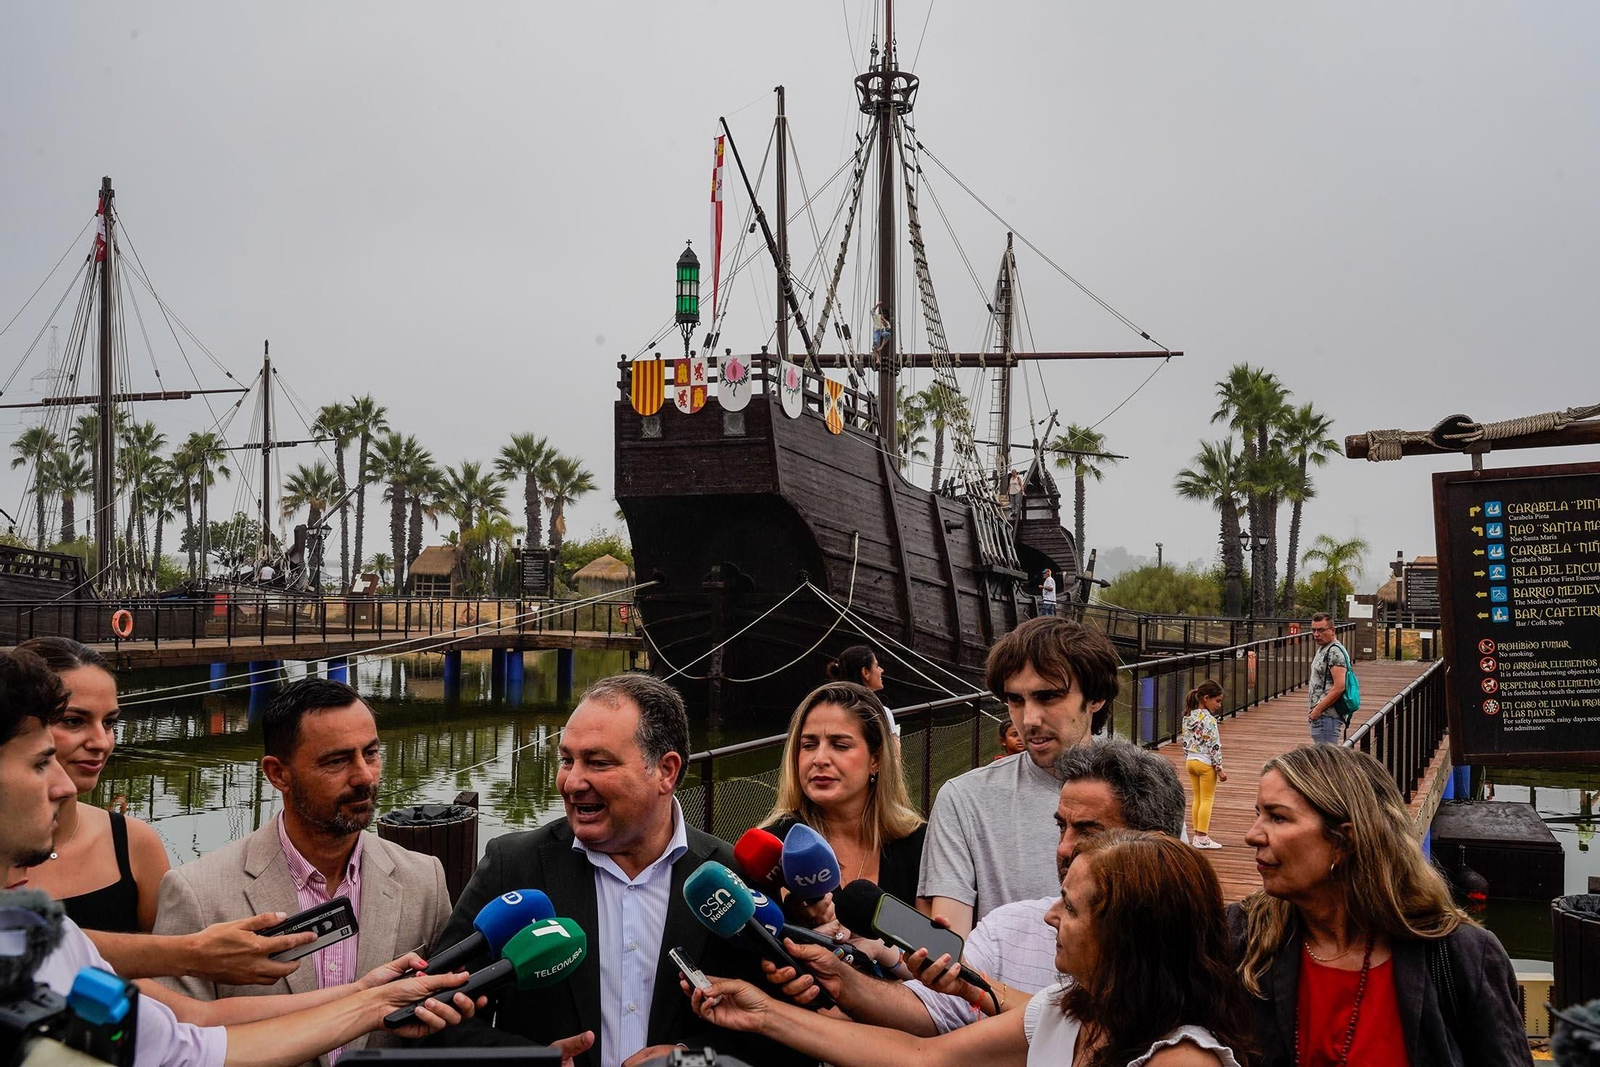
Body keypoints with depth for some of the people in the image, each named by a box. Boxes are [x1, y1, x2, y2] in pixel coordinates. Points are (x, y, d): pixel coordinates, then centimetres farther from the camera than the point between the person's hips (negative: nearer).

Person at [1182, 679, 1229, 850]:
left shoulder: (1188, 717, 6)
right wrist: (1219, 768, -14)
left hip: (1191, 761, 8)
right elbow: (1214, 745, -19)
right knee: (1207, 800, -1)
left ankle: (1197, 835, 19)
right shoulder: (1209, 719, -18)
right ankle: (1202, 838, 0)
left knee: (1197, 799, 15)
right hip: (1206, 763, -8)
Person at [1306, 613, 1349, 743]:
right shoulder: (1322, 649, 17)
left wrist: (1317, 710, -19)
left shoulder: (1334, 652, -15)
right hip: (1321, 715, 10)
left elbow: (1339, 687, -23)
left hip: (1327, 716, -10)